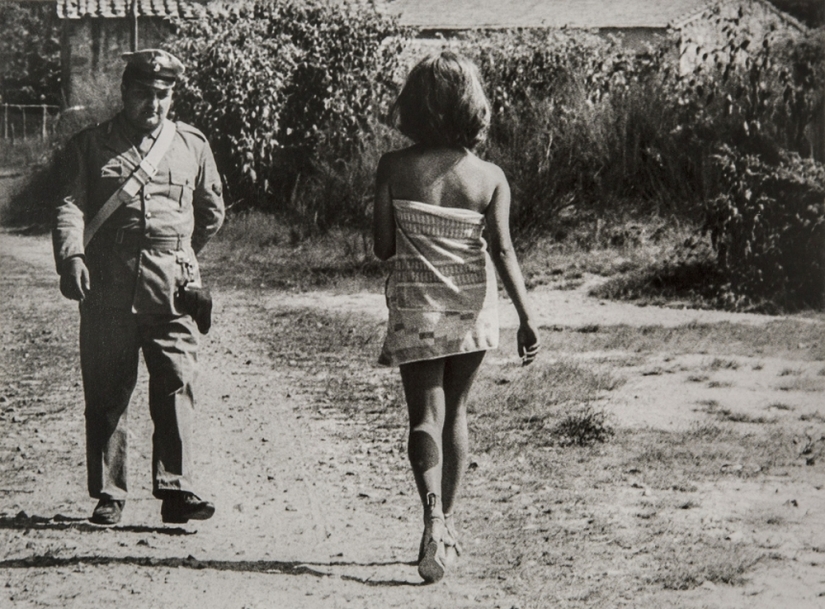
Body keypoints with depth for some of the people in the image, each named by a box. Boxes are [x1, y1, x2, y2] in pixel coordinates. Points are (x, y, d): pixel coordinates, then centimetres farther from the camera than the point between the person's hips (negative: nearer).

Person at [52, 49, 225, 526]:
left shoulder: (192, 145, 14)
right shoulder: (90, 146, 8)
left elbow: (213, 213, 26)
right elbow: (70, 205, -4)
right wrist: (71, 257, -21)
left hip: (172, 287, 1)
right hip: (108, 288, -1)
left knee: (177, 385, -7)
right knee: (106, 391, 2)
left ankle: (175, 489, -5)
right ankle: (108, 494, 9)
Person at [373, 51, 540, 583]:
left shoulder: (394, 169, -7)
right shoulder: (490, 177, -6)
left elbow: (383, 246, -5)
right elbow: (504, 250, -11)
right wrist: (527, 318, -11)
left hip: (415, 308, -1)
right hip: (473, 308, 1)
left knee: (426, 415, 1)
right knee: (455, 413, 16)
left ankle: (434, 516, -22)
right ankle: (447, 525, 22)